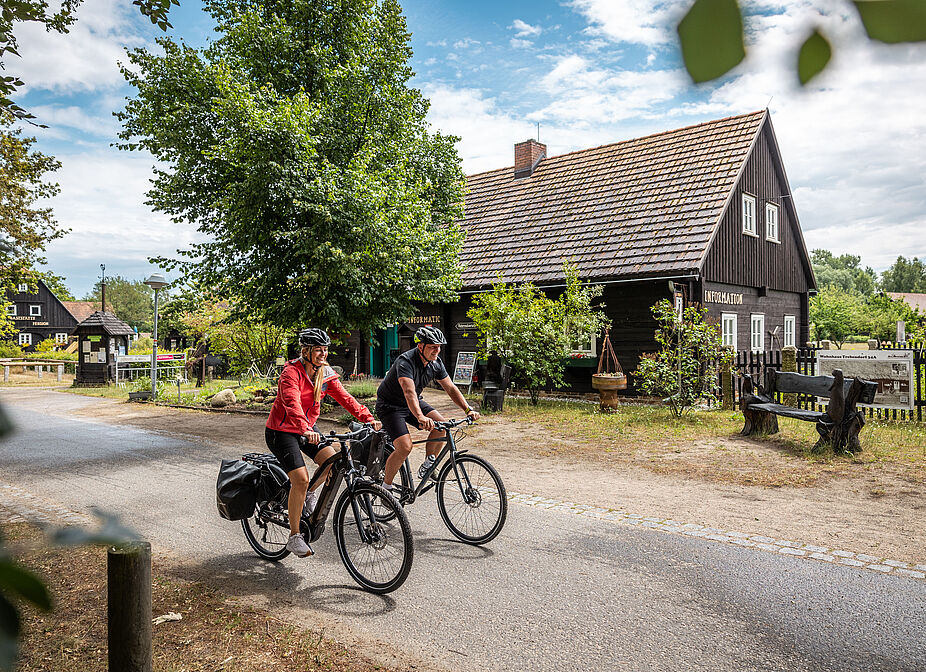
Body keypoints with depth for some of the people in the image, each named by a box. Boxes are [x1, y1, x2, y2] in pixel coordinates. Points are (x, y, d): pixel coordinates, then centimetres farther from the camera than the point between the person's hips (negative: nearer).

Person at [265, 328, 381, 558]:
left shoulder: (325, 373, -2)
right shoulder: (291, 372, -21)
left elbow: (344, 397, -8)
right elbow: (292, 403, -36)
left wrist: (369, 419, -20)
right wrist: (305, 430, -53)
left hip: (307, 427, 6)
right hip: (281, 430, -6)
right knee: (300, 479, -16)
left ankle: (310, 493, 15)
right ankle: (294, 536, -2)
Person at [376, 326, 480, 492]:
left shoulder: (436, 363, -7)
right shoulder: (405, 361, -30)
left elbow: (451, 388, -2)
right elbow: (409, 392, -44)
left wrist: (468, 410, -15)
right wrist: (420, 417, -60)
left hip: (413, 403, 7)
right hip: (390, 406, -7)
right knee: (405, 447, -22)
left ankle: (427, 467, -1)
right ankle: (385, 487, -2)